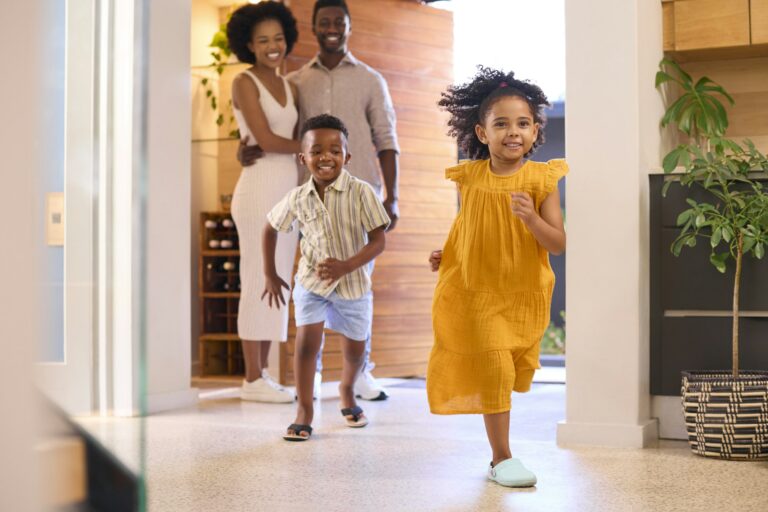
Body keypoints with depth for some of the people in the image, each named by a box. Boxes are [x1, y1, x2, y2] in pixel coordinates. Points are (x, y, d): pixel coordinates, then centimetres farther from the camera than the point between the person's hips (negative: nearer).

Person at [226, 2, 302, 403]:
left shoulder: (288, 87, 16)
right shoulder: (244, 83, -6)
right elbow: (266, 140, -14)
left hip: (288, 193, 7)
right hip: (259, 190, -7)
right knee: (259, 283, -5)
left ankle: (262, 375, 15)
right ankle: (253, 380, 2)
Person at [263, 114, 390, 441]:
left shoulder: (361, 192, -18)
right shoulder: (297, 198, -9)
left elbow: (378, 241, -18)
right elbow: (270, 228, 9)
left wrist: (346, 266, -31)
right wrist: (270, 274, 10)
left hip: (353, 283, 0)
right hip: (311, 281, 1)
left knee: (355, 351, 13)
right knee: (306, 341, -14)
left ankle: (346, 391, 44)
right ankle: (304, 411, 0)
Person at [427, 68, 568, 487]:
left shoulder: (541, 179, -11)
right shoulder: (468, 177, -5)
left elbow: (558, 244, -15)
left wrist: (531, 218, -32)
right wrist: (443, 254, -2)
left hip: (523, 292, 1)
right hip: (476, 289, -1)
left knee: (515, 369, 17)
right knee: (494, 367, -7)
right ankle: (501, 459, 5)